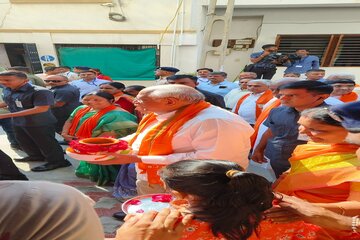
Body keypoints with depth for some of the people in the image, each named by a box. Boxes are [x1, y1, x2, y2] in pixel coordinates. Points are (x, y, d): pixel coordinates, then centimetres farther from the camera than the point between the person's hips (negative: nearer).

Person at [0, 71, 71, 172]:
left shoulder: (39, 91, -26)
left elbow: (41, 108, -32)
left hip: (39, 124, -9)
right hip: (17, 123, 10)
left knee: (45, 143, 1)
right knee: (24, 142, 24)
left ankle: (57, 161, 16)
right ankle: (37, 156, 45)